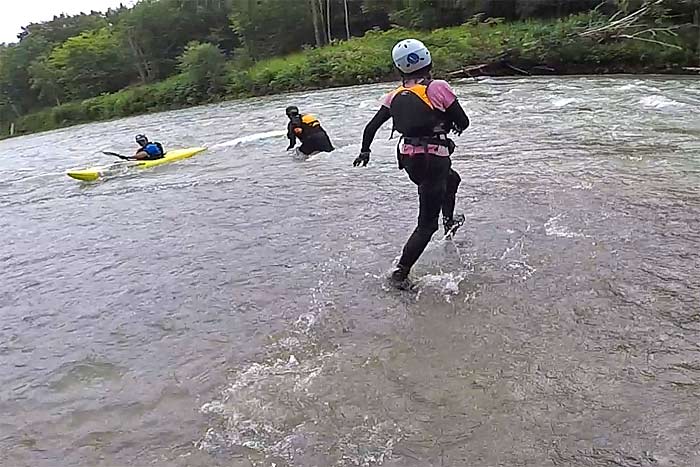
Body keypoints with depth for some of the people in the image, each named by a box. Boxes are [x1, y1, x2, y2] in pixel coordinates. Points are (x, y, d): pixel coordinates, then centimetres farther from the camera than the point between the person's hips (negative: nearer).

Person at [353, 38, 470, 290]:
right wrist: (451, 125, 17)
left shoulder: (395, 96, 4)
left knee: (451, 178, 36)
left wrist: (364, 151, 22)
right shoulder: (438, 88, -11)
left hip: (408, 158, 7)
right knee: (427, 224, 3)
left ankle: (449, 221, 55)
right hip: (433, 159, -7)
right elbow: (463, 122, -6)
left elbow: (371, 126, 6)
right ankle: (400, 273, 3)